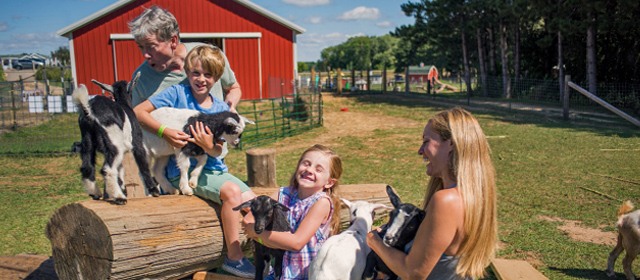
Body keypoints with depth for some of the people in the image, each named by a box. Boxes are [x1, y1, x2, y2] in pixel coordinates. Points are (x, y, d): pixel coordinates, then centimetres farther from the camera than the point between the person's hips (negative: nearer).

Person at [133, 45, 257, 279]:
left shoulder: (221, 109, 7)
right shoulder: (177, 93, -4)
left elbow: (217, 151, 1)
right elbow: (138, 112, -9)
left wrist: (209, 146, -22)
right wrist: (165, 132, -22)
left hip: (215, 168, 6)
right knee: (232, 191, -27)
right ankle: (234, 257, -13)